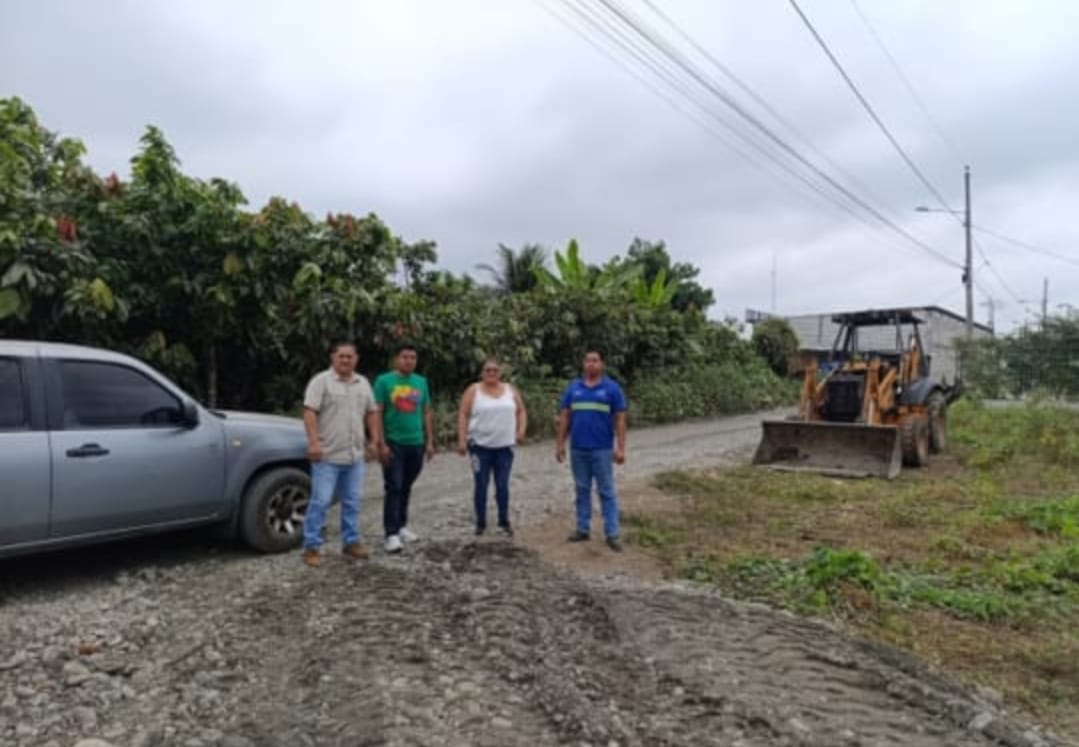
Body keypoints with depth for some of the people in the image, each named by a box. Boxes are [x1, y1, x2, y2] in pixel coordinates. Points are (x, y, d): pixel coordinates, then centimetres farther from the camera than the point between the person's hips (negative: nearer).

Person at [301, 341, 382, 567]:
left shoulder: (363, 383, 13)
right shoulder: (321, 381, -7)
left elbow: (372, 412, 18)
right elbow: (309, 412, -14)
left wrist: (376, 437, 9)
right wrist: (313, 441, -23)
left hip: (355, 455, 6)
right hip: (327, 455, -6)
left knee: (353, 501, 12)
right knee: (320, 501, -4)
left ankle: (351, 542, 23)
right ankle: (311, 547, 5)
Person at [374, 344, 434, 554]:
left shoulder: (421, 382, 9)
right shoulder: (384, 381, -5)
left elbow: (427, 413, 13)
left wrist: (429, 442, 9)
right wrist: (381, 444, -13)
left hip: (416, 444, 5)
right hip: (393, 444, -4)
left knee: (406, 488, 14)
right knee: (393, 488, -5)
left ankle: (402, 526, 27)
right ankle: (391, 534, -1)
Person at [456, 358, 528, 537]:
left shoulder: (511, 390, 8)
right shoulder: (473, 390, 0)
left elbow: (521, 411, 13)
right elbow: (463, 415, -3)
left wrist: (521, 430, -3)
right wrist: (461, 440, -10)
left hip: (504, 446, 2)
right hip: (480, 446, -2)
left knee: (503, 486, 4)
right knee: (480, 486, 4)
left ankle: (504, 523, 14)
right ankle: (480, 523, 16)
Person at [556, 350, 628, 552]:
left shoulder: (612, 388, -1)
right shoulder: (573, 387, 7)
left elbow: (620, 419, -3)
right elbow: (565, 417, 9)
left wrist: (621, 448, -8)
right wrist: (560, 444, 5)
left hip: (602, 450, -3)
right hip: (577, 449, 3)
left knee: (607, 492, 1)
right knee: (582, 490, 11)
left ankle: (612, 534, 5)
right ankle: (583, 529, 21)